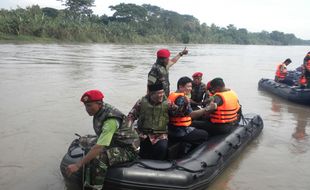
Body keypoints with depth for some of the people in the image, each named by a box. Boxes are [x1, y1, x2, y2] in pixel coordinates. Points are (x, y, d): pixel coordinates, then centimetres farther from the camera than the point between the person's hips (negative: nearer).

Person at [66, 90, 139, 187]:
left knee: (99, 158, -34)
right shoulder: (100, 110, -4)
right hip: (114, 141, 10)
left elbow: (99, 147, -35)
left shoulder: (111, 120, -30)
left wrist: (78, 165, -34)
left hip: (127, 149, -10)